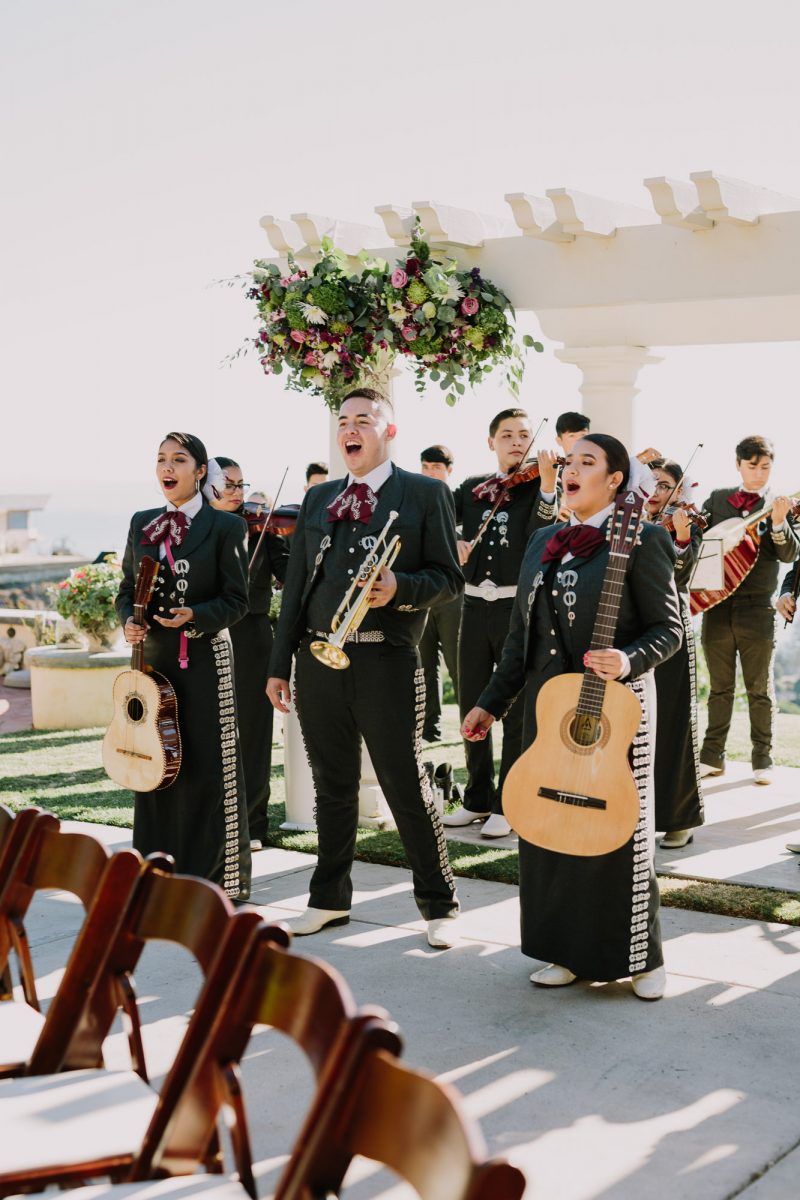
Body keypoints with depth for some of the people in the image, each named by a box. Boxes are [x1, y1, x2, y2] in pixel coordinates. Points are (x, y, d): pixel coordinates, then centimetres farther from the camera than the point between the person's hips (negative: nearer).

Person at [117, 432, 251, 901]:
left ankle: (219, 876, 8)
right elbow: (127, 589, 15)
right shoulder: (142, 524, 11)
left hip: (205, 659, -5)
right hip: (154, 656, 5)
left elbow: (236, 601, -5)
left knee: (210, 768, -1)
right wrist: (129, 620, -6)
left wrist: (193, 616, -21)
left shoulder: (225, 526, -3)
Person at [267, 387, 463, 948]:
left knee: (407, 785, 0)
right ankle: (330, 898, 25)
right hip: (319, 657, 5)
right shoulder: (318, 498, 15)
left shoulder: (424, 493, 1)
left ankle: (439, 904, 12)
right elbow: (297, 583, 14)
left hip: (386, 661, -4)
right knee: (332, 785, 13)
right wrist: (281, 663, 10)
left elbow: (449, 579, -2)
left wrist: (399, 588, -21)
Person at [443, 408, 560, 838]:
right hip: (477, 605, 4)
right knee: (472, 706, 11)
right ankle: (478, 798, 24)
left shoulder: (540, 486, -1)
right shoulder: (472, 488, 11)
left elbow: (541, 535, -18)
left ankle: (508, 805, 9)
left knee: (517, 711, 0)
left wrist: (547, 485, -31)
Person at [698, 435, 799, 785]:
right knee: (720, 687, 10)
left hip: (757, 609, -2)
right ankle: (713, 757, 15)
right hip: (717, 605, 3)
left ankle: (763, 759, 9)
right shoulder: (718, 499, 10)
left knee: (759, 688, 2)